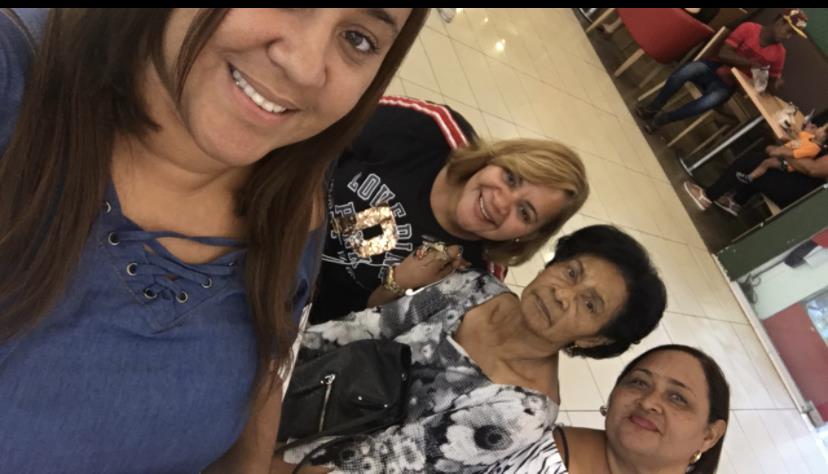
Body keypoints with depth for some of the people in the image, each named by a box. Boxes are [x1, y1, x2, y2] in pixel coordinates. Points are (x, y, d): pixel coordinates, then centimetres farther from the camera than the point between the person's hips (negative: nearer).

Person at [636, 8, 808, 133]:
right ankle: (652, 107, -22)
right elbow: (724, 53, -12)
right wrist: (751, 63, -19)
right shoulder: (749, 28, -6)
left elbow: (773, 86, 11)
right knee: (690, 69, -38)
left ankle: (661, 119, -24)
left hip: (727, 84, 1)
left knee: (712, 100, -37)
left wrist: (775, 84, -13)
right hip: (714, 68, -1)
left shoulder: (779, 53, 5)